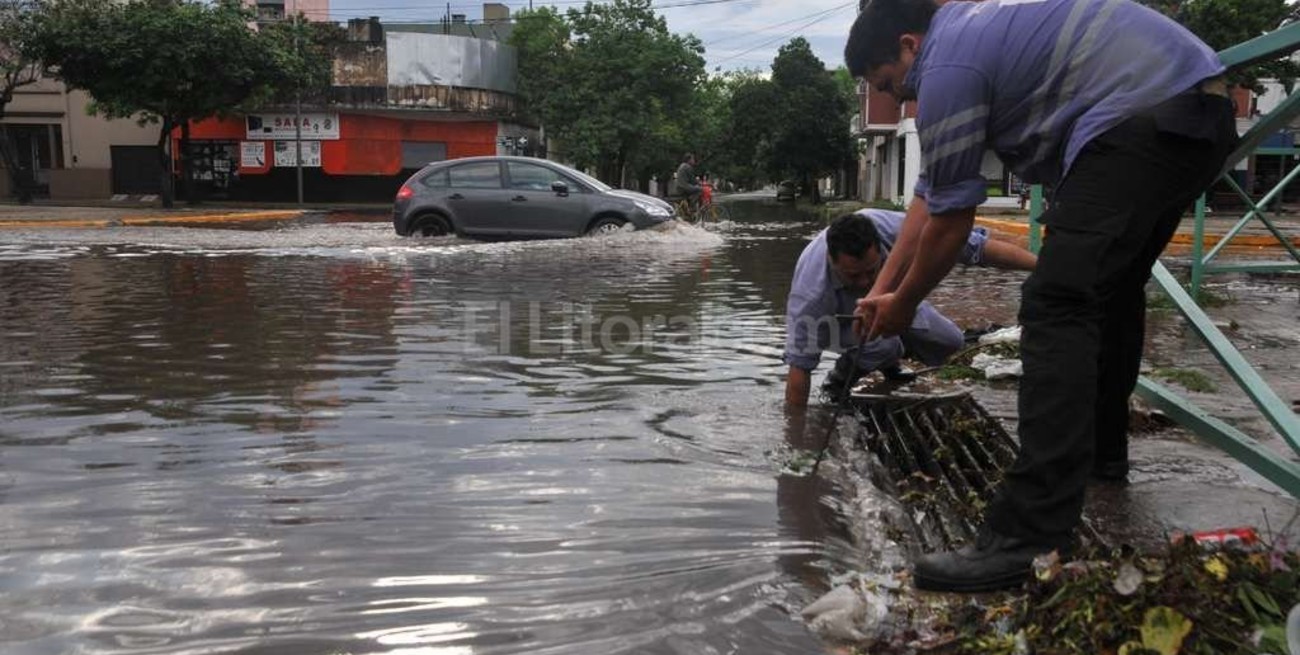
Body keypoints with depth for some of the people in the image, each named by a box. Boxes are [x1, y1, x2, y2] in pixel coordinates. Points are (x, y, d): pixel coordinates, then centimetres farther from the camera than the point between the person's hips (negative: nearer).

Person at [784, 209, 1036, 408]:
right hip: (838, 318, -4)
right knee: (880, 346, -32)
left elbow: (977, 246, -35)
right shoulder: (811, 291, -43)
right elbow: (799, 365, -37)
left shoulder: (896, 229, -39)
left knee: (949, 341, -1)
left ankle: (887, 361, 26)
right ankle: (839, 380, -2)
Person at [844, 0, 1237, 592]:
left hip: (1140, 118, -11)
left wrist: (903, 305, 13)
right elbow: (930, 194, 27)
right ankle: (1102, 448, 39)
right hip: (1203, 106, 11)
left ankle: (1030, 538, -22)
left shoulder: (947, 65, -7)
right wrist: (882, 289, 27)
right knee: (1112, 286, 25)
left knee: (1057, 305, -16)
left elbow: (949, 221, -2)